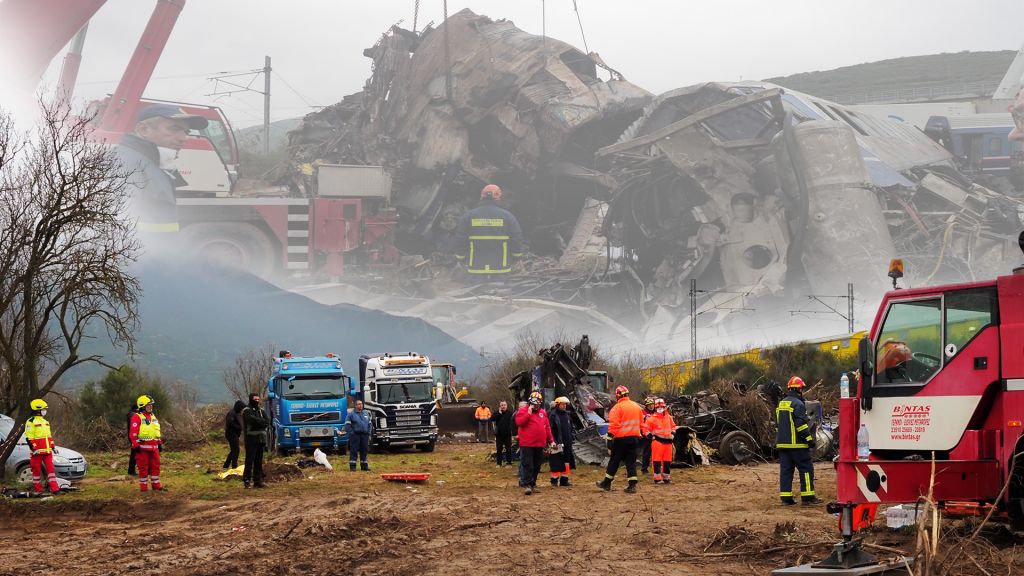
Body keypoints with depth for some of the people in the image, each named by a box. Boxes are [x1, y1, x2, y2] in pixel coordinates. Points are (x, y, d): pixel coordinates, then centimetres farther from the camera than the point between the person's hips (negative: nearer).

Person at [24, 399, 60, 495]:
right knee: (37, 470, 1)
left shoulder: (45, 422, 19)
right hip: (37, 451, -7)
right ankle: (38, 489, 8)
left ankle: (54, 488, -5)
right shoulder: (31, 422, -7)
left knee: (51, 468, -1)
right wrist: (33, 448, -18)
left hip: (47, 451, 7)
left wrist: (52, 446, 21)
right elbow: (28, 437, -12)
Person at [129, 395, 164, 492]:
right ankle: (143, 486, 6)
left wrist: (160, 443, 19)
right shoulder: (137, 417, -9)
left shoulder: (153, 416, 16)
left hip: (153, 447, 7)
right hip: (142, 447, -7)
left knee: (155, 466, 9)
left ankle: (156, 485, 18)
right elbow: (133, 433, -14)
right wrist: (136, 445, -18)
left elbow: (157, 431, 22)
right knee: (143, 467, -1)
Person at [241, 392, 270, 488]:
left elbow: (267, 422, 4)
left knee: (259, 461, 8)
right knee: (250, 460, -9)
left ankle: (258, 480, 11)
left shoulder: (262, 411, 18)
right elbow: (253, 420, -19)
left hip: (261, 438, 6)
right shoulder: (247, 411, -2)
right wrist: (262, 422, -6)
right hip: (251, 438, -6)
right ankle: (247, 480, -8)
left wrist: (258, 422, -11)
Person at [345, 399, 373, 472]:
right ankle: (352, 467, -3)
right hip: (355, 435, -5)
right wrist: (351, 432, -13)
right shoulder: (351, 414, -1)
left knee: (364, 451, 9)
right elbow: (347, 425, -5)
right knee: (353, 451, -5)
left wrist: (369, 432, 9)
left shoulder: (366, 413, 15)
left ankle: (364, 466, 17)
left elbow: (370, 423, 21)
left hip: (365, 435, 5)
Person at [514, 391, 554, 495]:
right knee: (528, 465, -10)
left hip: (540, 445, 6)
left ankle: (533, 484, 20)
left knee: (536, 466, 11)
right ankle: (527, 485, -11)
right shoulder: (523, 410, 0)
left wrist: (551, 440, 14)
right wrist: (529, 413, -18)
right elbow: (519, 422, -17)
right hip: (527, 445, -6)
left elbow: (547, 427, 18)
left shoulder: (543, 412, 15)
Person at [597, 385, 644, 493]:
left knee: (614, 461, 6)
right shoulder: (637, 406, 10)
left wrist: (610, 437, -12)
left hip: (621, 438, -5)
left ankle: (607, 483, 16)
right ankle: (632, 485, -1)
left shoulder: (618, 407, -11)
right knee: (631, 461, 6)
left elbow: (613, 424, -15)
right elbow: (641, 422, 17)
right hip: (634, 437, 5)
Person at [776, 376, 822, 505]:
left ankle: (786, 497, 4)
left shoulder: (781, 404, 16)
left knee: (785, 470, 6)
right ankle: (807, 496, -3)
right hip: (797, 444, -8)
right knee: (806, 469, -2)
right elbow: (801, 424, -18)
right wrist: (809, 438, -13)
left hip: (782, 443, 8)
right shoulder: (798, 404, -11)